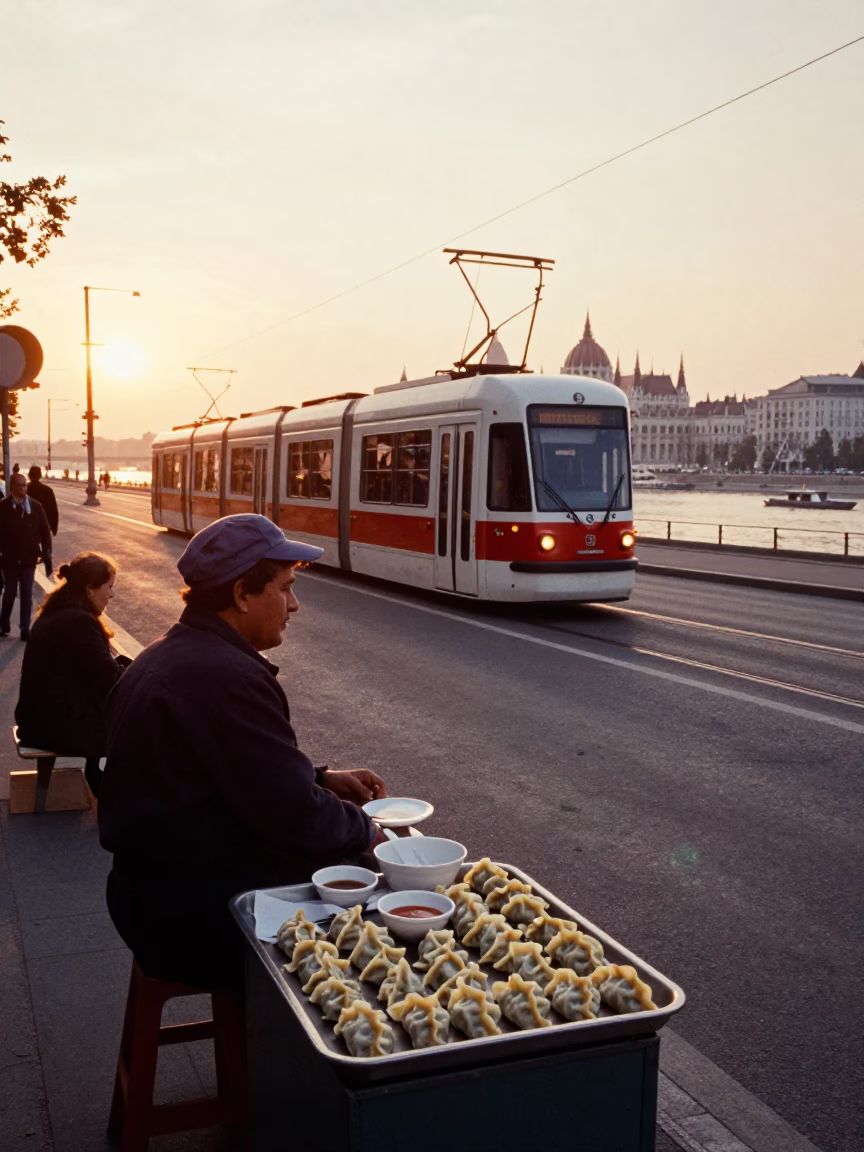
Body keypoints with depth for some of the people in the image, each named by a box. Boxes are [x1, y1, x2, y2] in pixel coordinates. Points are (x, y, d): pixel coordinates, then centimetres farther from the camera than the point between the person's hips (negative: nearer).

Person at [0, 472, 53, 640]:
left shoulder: (35, 506, -2)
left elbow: (45, 531, 1)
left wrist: (47, 555, -2)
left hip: (29, 557, 1)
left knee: (27, 594, 5)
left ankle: (25, 628, 11)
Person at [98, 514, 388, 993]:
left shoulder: (168, 655, 9)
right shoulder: (228, 677, -24)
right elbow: (298, 818, -23)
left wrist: (322, 778, 11)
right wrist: (367, 831, -5)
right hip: (200, 914, -10)